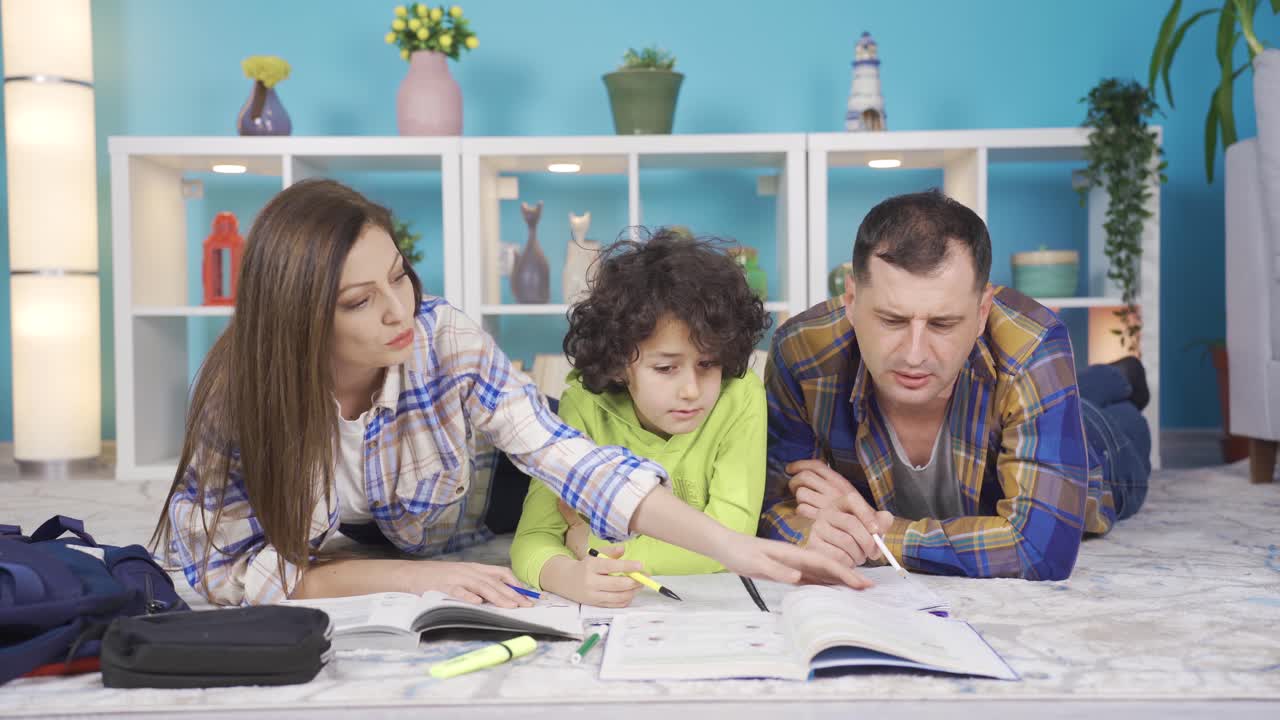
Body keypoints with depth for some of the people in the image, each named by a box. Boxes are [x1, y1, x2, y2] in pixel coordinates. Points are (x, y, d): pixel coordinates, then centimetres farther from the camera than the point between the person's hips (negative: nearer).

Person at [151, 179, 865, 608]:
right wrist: (412, 577, -28)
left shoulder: (449, 344, -22)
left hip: (460, 576, 1)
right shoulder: (241, 385, -21)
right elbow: (229, 562, -19)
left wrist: (731, 546, -38)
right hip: (321, 614, 0)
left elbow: (574, 460, -27)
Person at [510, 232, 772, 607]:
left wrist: (594, 544, -17)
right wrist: (571, 576, -40)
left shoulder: (740, 397, -16)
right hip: (610, 614, 1)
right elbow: (533, 539, -17)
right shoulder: (585, 404, -14)